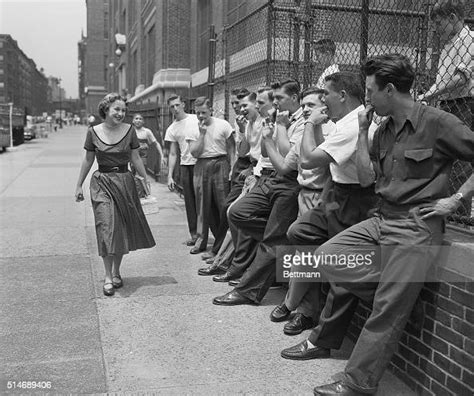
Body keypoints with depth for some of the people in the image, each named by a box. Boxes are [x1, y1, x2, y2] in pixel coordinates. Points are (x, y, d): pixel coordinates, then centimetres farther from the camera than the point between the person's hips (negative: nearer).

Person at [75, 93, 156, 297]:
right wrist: (79, 185, 11)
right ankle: (108, 277, -2)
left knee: (123, 229, 7)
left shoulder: (129, 130, -1)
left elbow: (136, 158, 6)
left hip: (125, 182, 1)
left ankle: (116, 272, 24)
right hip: (102, 183, -1)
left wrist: (146, 181, 6)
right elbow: (88, 160, 8)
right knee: (106, 227, -10)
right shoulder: (93, 132, -1)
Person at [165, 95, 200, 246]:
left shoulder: (197, 119, 0)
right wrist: (170, 176, 6)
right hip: (185, 166, 3)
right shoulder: (171, 129, 9)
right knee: (190, 201, 4)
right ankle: (194, 234, 12)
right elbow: (173, 154, 11)